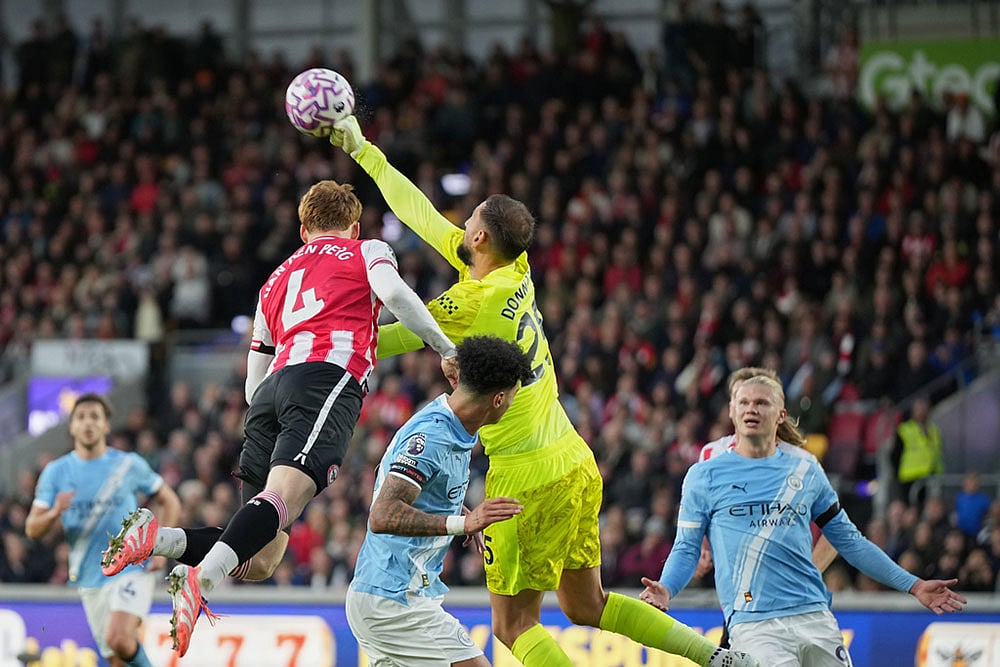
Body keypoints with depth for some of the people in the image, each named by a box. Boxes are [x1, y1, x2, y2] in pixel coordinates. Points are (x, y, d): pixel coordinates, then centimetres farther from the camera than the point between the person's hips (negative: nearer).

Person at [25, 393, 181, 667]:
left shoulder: (130, 465, 0)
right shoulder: (56, 472, 4)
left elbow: (169, 502, 12)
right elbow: (32, 529, 1)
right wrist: (55, 513, -21)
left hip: (132, 570, -3)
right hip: (89, 580, 3)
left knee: (118, 637, -27)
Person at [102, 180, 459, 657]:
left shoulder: (276, 279, 37)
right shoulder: (367, 251, 23)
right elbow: (394, 294, 0)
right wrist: (446, 349, 5)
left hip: (272, 389, 6)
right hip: (328, 378, -6)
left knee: (261, 560, 2)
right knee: (284, 496, -28)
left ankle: (158, 539, -18)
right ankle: (202, 579, -51)